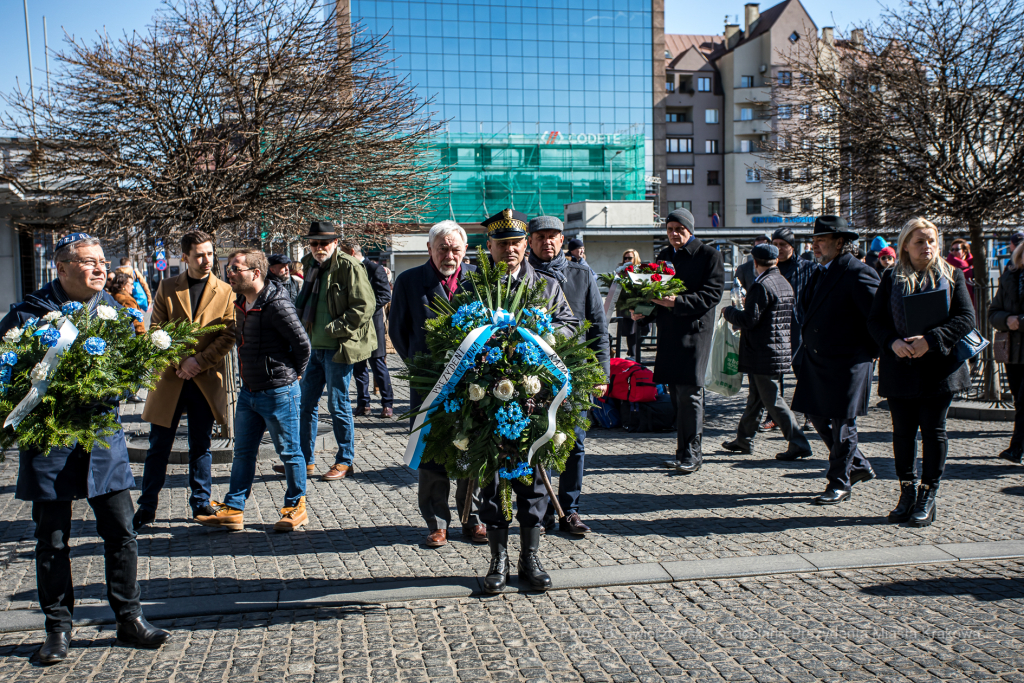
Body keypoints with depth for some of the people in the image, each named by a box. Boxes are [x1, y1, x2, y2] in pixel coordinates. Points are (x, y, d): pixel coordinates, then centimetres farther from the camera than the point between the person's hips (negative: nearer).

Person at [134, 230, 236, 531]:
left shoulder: (225, 292, 2)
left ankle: (201, 503, 22)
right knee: (159, 446, 6)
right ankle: (147, 508, 18)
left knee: (201, 446, 9)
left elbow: (228, 335, -4)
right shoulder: (167, 288, 5)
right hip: (169, 378, 1)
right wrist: (178, 363, -10)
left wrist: (198, 362, -13)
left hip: (207, 380, 0)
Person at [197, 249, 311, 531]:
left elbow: (302, 343, -17)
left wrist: (292, 375, -4)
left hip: (278, 392, -8)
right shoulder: (240, 304, 8)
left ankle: (296, 507, 19)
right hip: (249, 391, 9)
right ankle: (233, 509, 21)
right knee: (243, 452, 13)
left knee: (289, 452, 6)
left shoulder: (276, 304, -20)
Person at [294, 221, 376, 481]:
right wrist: (303, 327, 8)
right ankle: (305, 459, 24)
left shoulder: (349, 267, -12)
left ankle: (345, 461, 14)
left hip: (338, 348, -8)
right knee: (306, 403, 12)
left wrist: (332, 330, -17)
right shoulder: (311, 265, 12)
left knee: (338, 405, 0)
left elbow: (364, 307, -17)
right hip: (314, 346, 8)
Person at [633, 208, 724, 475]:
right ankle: (683, 450, 16)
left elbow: (712, 295, -10)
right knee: (677, 393, 9)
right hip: (668, 332, 6)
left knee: (689, 392, -9)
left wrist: (677, 302, -21)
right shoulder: (664, 255, 18)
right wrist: (643, 312, 2)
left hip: (695, 330, -6)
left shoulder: (709, 255, -1)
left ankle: (692, 453, -1)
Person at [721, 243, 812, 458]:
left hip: (764, 355, -10)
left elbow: (749, 320, -22)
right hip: (781, 350, 10)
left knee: (774, 401, -3)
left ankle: (798, 444, -1)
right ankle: (743, 440, 28)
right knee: (756, 398, 18)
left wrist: (728, 311, -4)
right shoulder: (784, 283, 10)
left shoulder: (762, 286, -19)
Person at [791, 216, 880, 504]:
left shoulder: (858, 273, -14)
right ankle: (858, 466, 31)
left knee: (842, 422, 1)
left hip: (847, 362, -9)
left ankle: (839, 483, 14)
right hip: (816, 360, 9)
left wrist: (873, 351, -9)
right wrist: (805, 351, 14)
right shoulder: (820, 272, 12)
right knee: (818, 416, 13)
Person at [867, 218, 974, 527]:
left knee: (933, 430, 2)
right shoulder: (891, 278, 7)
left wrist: (930, 340, -17)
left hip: (939, 366, -1)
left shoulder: (951, 276, 4)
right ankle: (907, 492, 19)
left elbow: (966, 318, -4)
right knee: (903, 431, 6)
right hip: (900, 368, 1)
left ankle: (928, 496, 11)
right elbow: (875, 319, 4)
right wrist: (892, 342, -16)